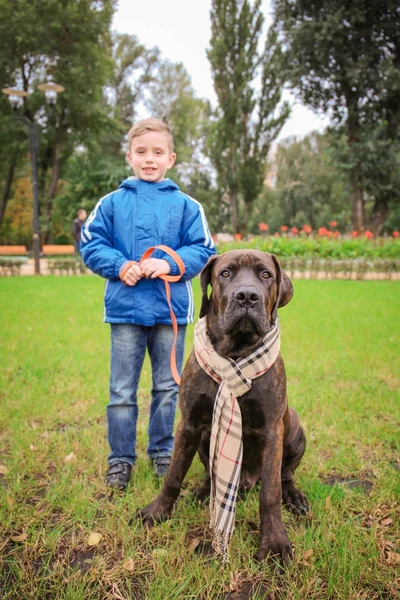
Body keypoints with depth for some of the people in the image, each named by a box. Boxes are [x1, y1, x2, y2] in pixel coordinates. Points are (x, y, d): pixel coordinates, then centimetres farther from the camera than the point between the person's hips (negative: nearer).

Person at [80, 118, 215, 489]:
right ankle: (120, 458, 23)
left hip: (171, 309, 1)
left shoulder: (185, 205, 2)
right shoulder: (112, 203, 3)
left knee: (167, 388, 13)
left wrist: (171, 264, -16)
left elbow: (203, 250, 0)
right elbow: (90, 245, 3)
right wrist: (119, 265, -14)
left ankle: (162, 451, 31)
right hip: (125, 309, 0)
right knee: (121, 390, 8)